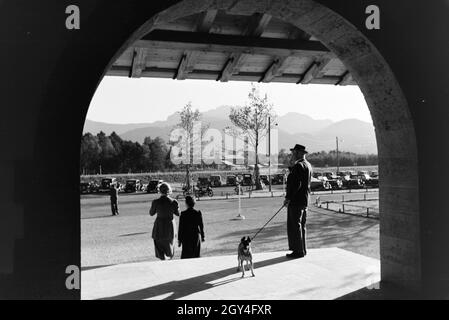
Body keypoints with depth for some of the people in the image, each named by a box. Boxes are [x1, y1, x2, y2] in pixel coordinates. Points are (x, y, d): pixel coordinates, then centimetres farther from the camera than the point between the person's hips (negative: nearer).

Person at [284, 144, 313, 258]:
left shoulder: (298, 166, -16)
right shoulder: (308, 165, 15)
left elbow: (296, 184, -22)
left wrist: (288, 198, -17)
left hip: (296, 200, -10)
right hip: (304, 200, 10)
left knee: (295, 226, -4)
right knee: (301, 226, 16)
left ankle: (299, 251, 1)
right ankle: (302, 249, 23)